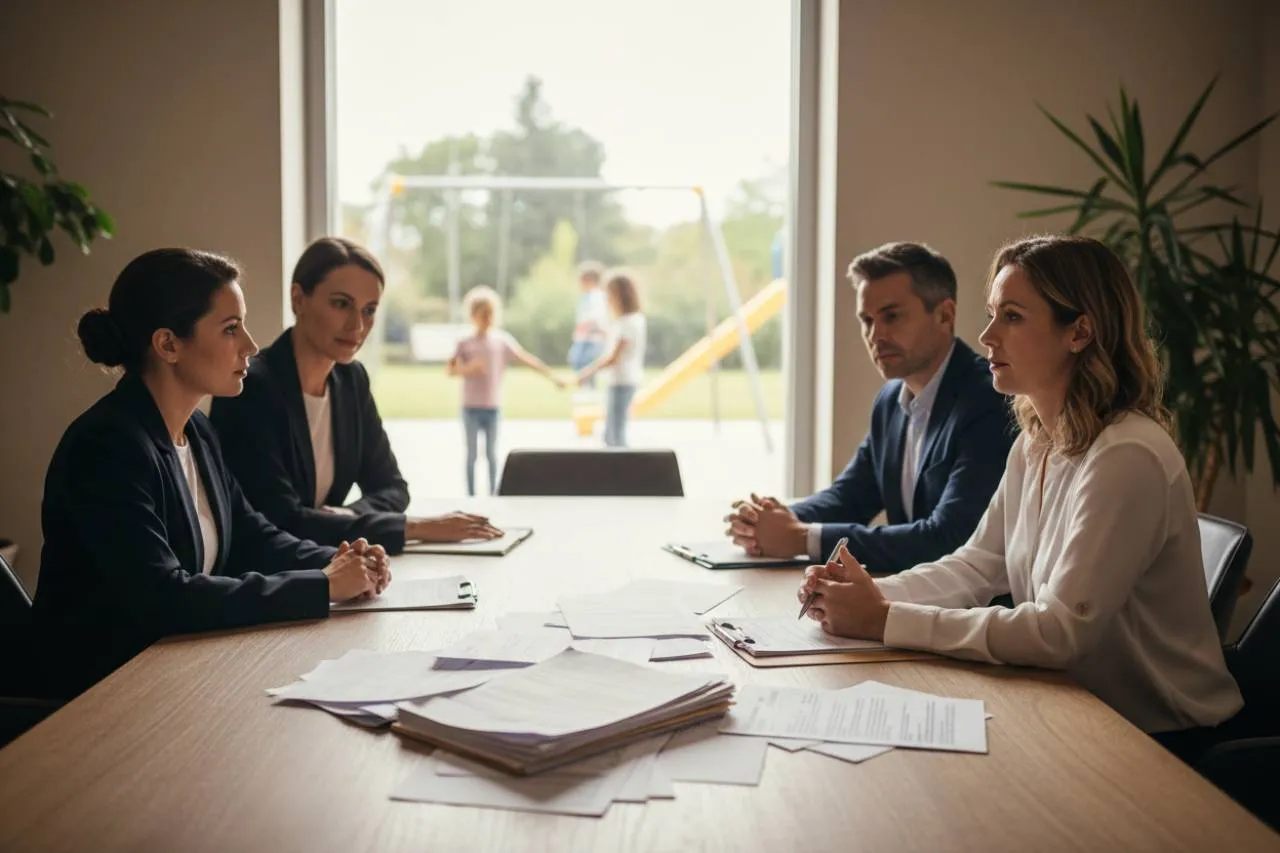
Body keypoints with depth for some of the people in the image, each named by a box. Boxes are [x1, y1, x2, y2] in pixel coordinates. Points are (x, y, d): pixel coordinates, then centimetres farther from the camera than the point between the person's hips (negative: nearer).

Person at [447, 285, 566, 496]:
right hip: (471, 407, -1)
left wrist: (551, 376, -3)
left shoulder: (502, 341, 1)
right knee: (472, 453, 4)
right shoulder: (465, 344, -2)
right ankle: (471, 496, 11)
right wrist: (468, 368, -22)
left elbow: (526, 358, 1)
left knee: (491, 453, 8)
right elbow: (450, 369, -3)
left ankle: (493, 494, 16)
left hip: (493, 407, 1)